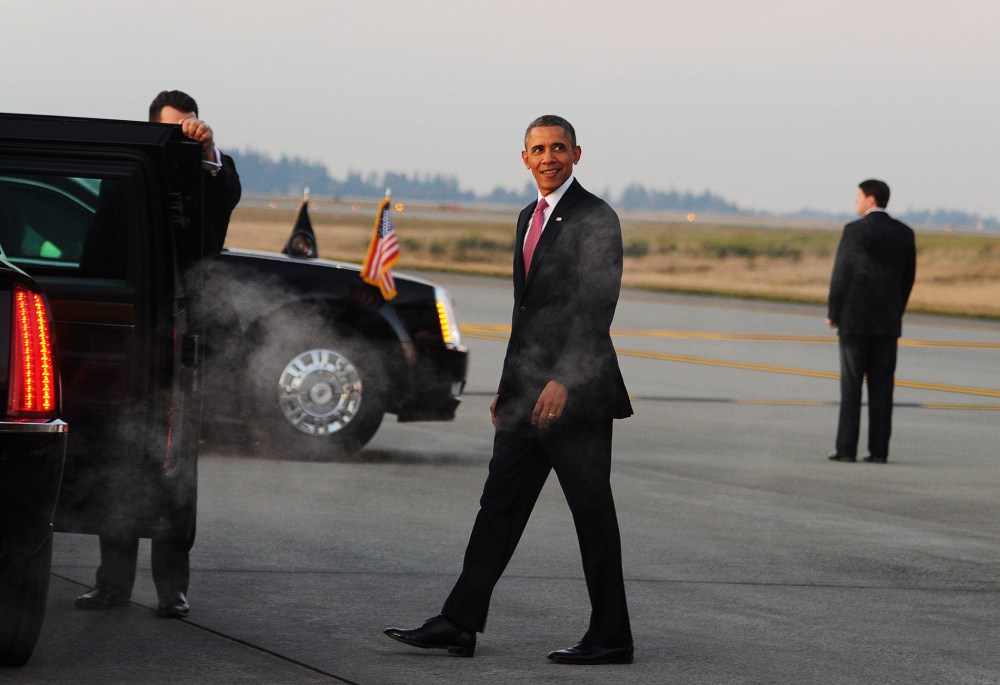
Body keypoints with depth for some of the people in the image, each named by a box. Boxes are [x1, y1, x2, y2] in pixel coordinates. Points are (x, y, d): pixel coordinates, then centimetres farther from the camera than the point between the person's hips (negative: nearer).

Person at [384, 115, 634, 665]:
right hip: (528, 393, 8)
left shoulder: (595, 218, -10)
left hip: (576, 393, -8)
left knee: (592, 511, -2)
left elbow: (596, 307, -18)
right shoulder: (529, 217, 17)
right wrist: (508, 386, 20)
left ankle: (611, 637, 5)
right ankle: (459, 624, 8)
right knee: (499, 505, 7)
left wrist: (564, 381, -25)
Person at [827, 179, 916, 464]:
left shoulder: (855, 230, -9)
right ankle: (879, 449, 2)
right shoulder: (904, 233, 6)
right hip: (888, 322, 4)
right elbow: (908, 278, 10)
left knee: (851, 386, -1)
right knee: (882, 387, 5)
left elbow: (841, 274, -10)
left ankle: (846, 448, -3)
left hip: (855, 319, -4)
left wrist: (832, 313, 0)